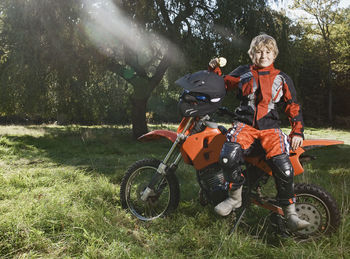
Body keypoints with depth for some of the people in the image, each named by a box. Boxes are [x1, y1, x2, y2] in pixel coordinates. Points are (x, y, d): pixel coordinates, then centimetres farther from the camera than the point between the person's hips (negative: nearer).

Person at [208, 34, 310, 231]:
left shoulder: (282, 79, 13)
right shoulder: (242, 73, 13)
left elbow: (293, 107, 14)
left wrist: (298, 131, 4)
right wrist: (215, 70, 4)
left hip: (270, 127, 1)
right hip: (245, 124, 0)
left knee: (283, 166, -22)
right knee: (229, 156, -29)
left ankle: (290, 212, -3)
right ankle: (235, 198, -7)